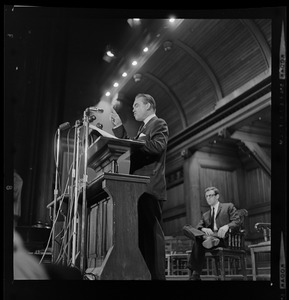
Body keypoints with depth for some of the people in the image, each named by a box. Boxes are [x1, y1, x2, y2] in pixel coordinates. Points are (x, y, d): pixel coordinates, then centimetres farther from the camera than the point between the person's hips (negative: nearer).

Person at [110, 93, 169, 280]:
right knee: (142, 231, 9)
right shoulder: (144, 128, 27)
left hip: (150, 187, -9)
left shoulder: (159, 124, 0)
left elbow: (158, 146, -18)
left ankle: (157, 275, -9)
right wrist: (119, 127, 16)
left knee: (152, 231, -11)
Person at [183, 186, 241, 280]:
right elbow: (198, 227, 16)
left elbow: (237, 221, 4)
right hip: (209, 235, 5)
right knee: (186, 228, -19)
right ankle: (206, 239, -44)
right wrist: (203, 229, -11)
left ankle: (195, 275, -29)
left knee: (198, 242, -33)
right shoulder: (205, 215, 31)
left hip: (224, 238, -5)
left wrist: (227, 226, -19)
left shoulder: (228, 207, 19)